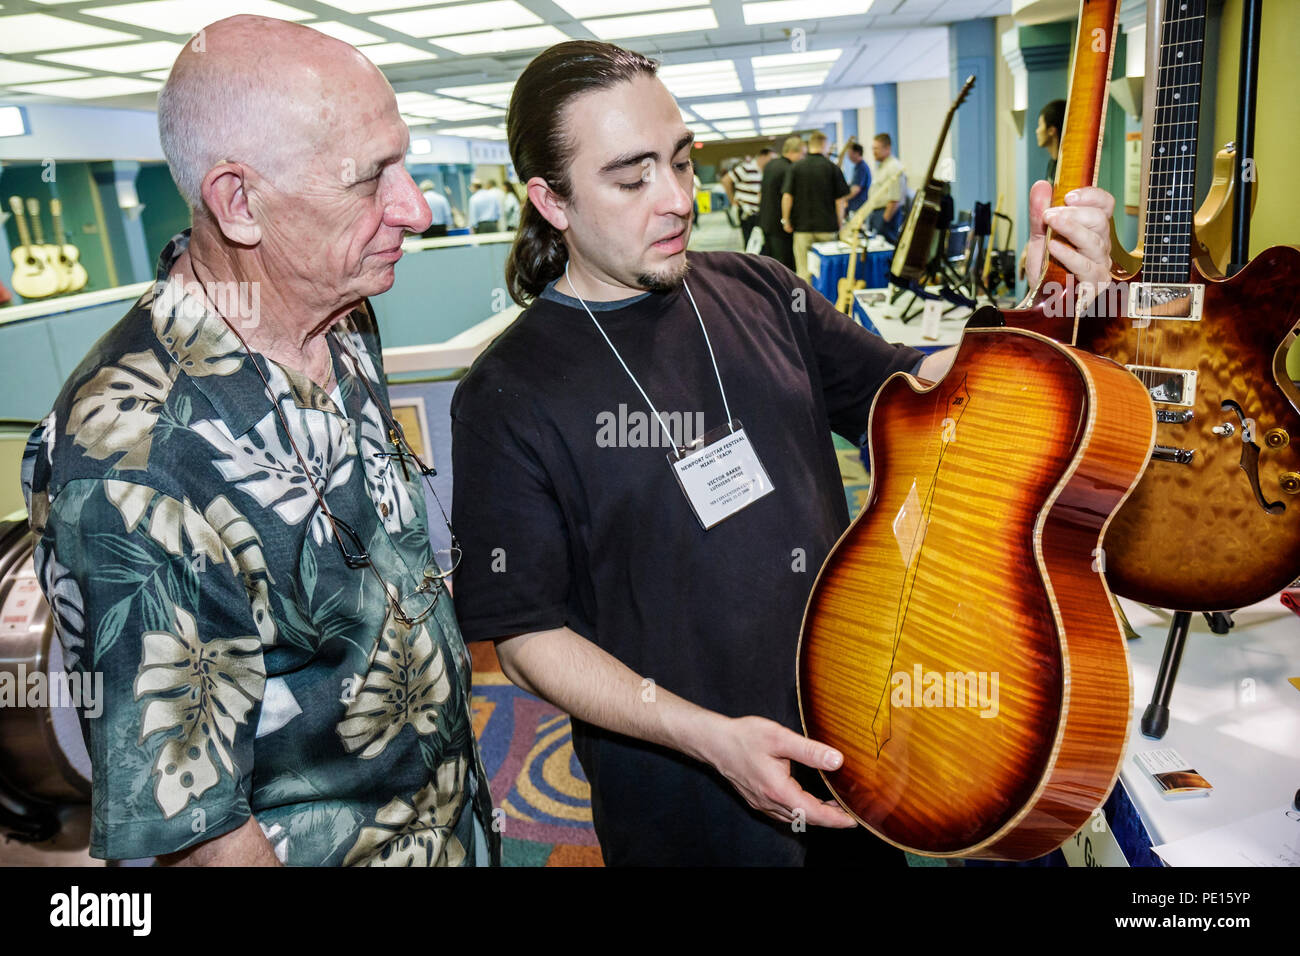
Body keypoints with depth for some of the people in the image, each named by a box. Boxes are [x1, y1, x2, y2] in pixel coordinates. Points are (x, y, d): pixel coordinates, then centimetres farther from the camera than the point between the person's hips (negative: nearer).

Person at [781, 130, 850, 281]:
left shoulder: (795, 167, -2)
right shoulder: (832, 168, -3)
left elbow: (787, 196, -7)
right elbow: (840, 199, 0)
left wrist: (786, 220, 4)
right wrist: (840, 223, 11)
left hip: (802, 226, 0)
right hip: (827, 226, 0)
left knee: (803, 270, 3)